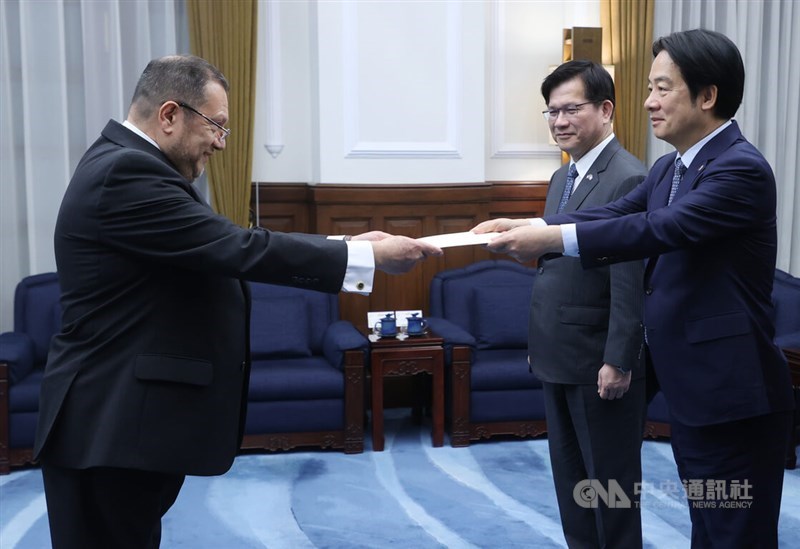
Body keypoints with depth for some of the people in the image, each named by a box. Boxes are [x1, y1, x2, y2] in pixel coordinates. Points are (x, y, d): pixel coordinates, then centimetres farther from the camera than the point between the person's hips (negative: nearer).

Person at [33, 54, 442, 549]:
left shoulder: (131, 166, 13)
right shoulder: (126, 172, -20)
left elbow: (224, 249, 13)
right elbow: (238, 251, -26)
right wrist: (368, 258, -20)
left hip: (127, 414, 11)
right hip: (113, 423, -11)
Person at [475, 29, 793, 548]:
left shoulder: (742, 168, -18)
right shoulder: (669, 168, 12)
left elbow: (660, 229, -29)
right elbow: (614, 214, 6)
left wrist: (550, 238, -31)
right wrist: (526, 228, -8)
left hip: (733, 395, -9)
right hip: (690, 389, 9)